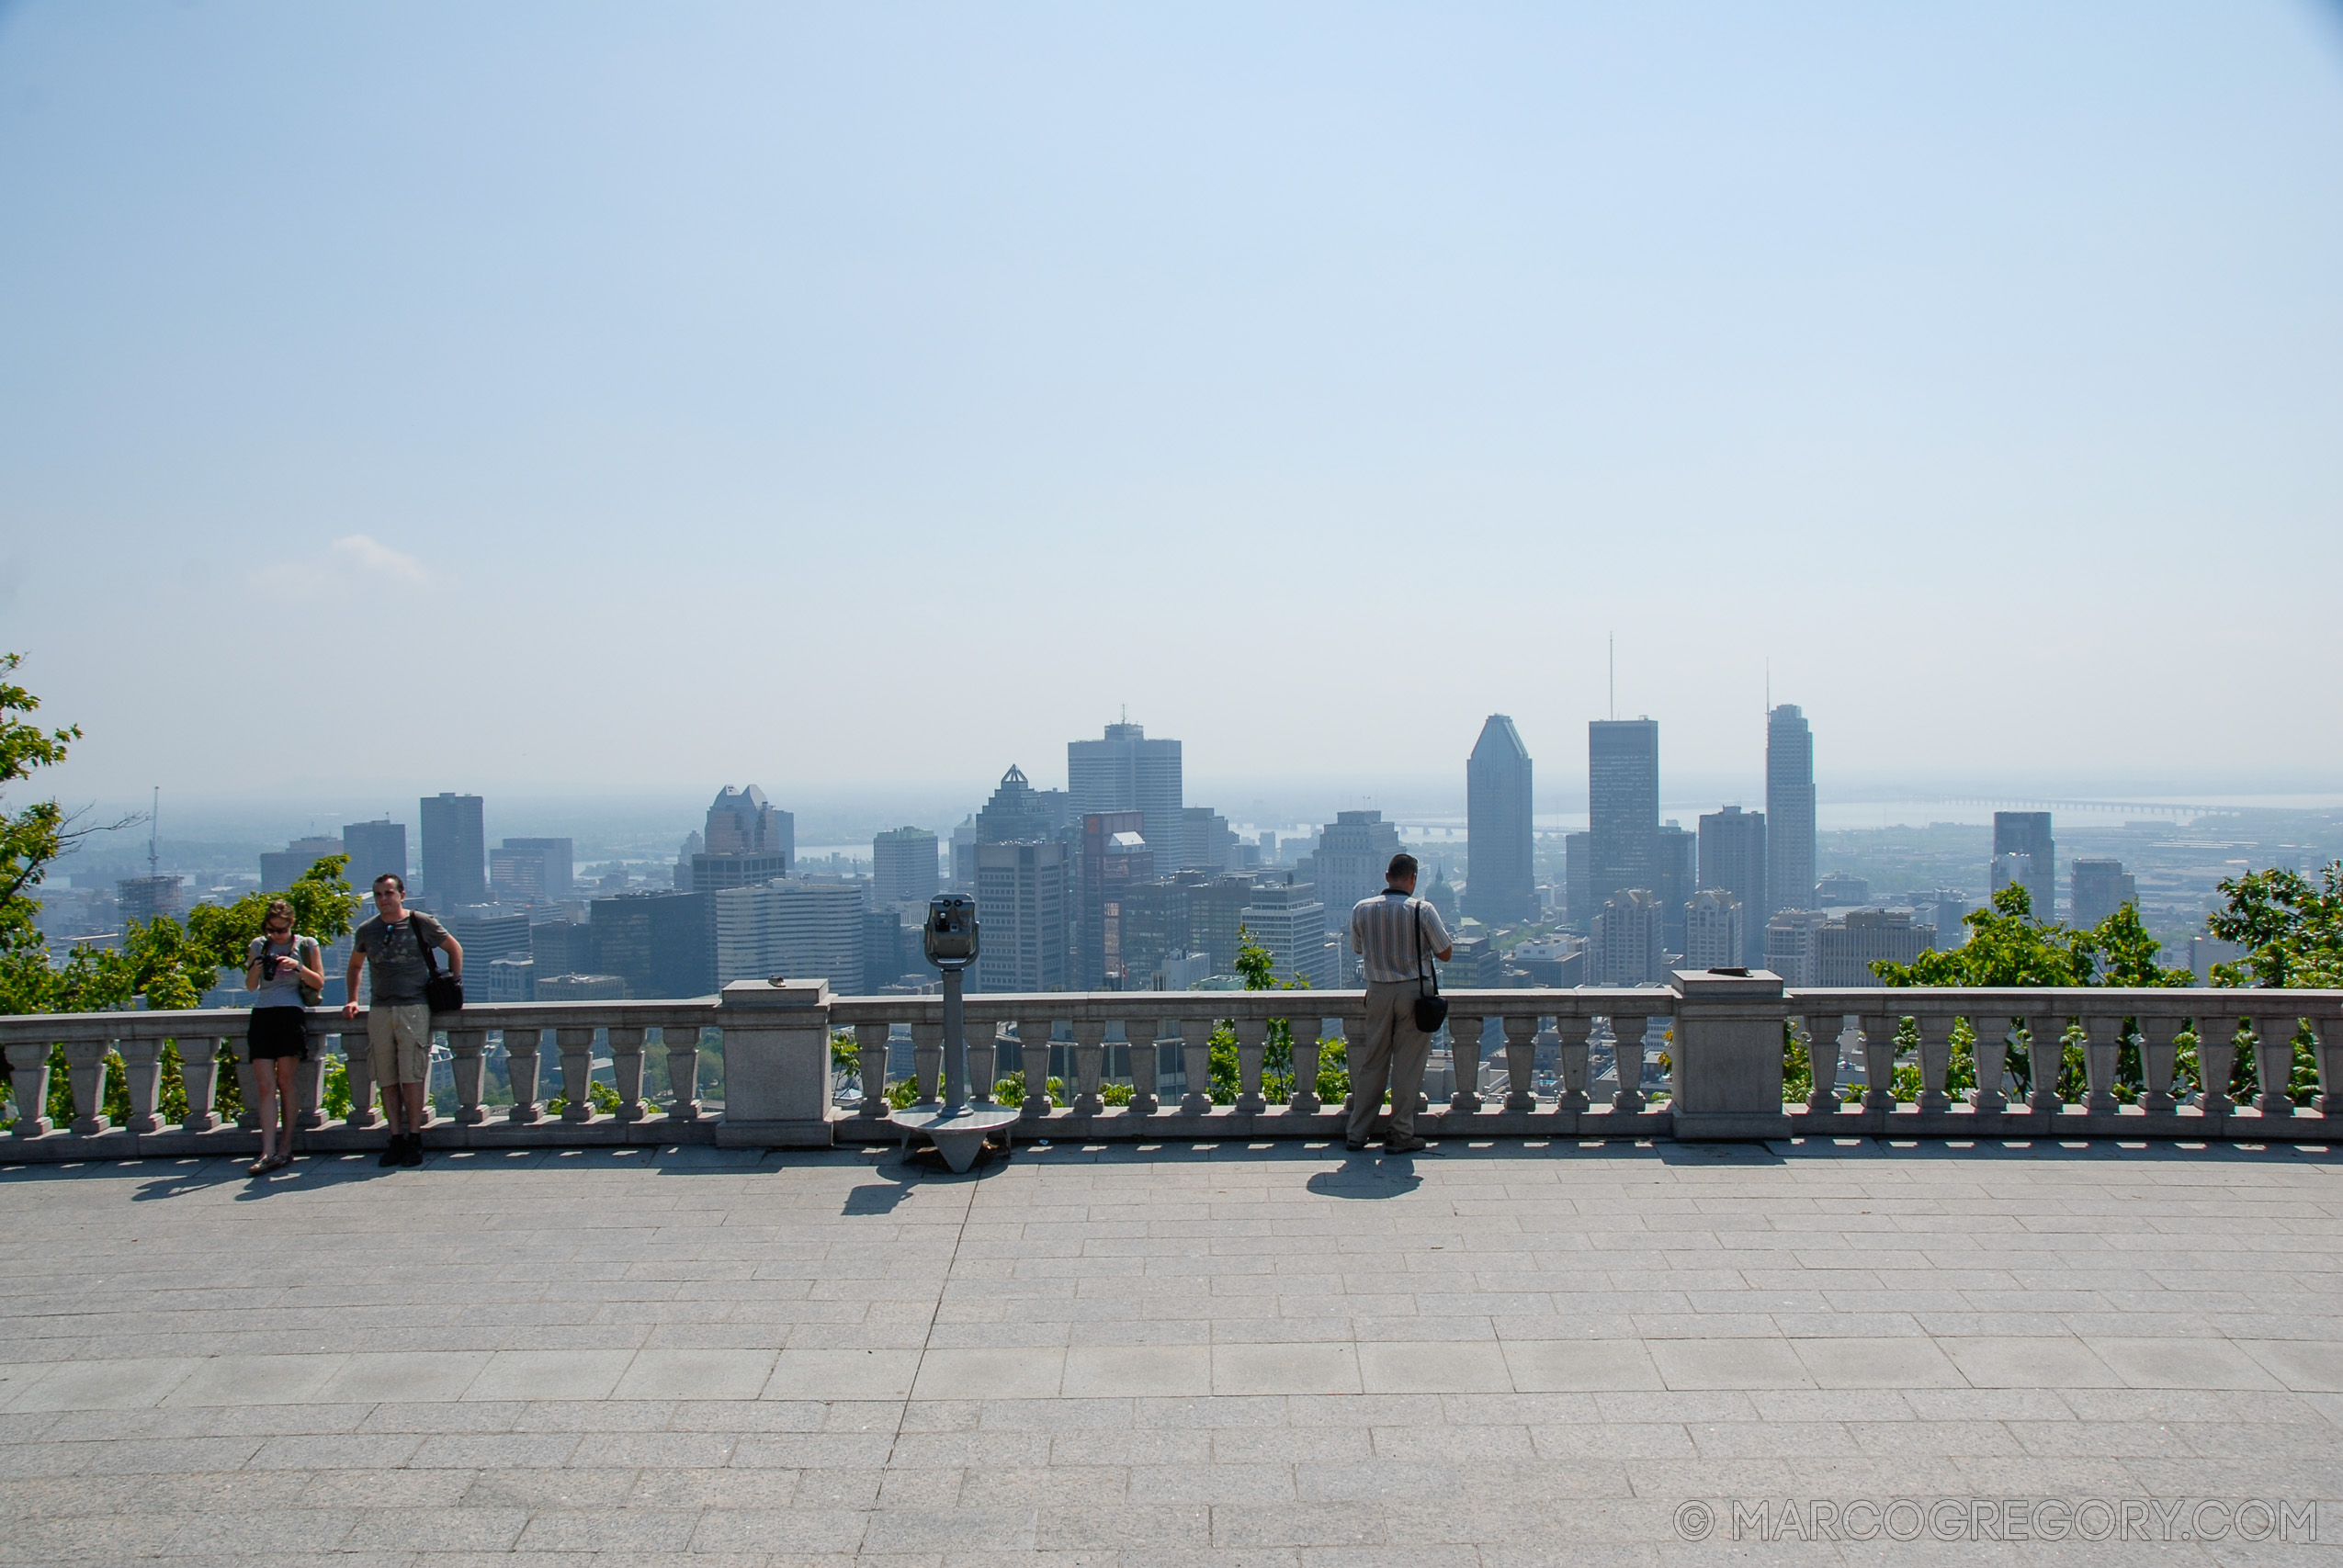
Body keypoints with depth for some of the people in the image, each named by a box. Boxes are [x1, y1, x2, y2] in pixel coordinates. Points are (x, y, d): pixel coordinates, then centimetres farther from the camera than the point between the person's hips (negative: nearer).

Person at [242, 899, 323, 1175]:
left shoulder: (306, 945, 6)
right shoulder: (258, 945, 12)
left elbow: (318, 982, 3)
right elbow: (250, 986, 14)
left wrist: (298, 967, -13)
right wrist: (255, 969, -7)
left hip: (291, 1015, -2)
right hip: (262, 1015, 3)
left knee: (285, 1083, 1)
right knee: (265, 1085, -5)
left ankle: (285, 1148, 7)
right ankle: (268, 1152, -10)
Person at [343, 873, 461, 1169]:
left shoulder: (421, 923, 1)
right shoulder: (367, 931, 11)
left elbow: (454, 949, 14)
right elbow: (355, 965, 29)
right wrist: (352, 1000, 20)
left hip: (414, 1008, -4)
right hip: (379, 1011, 4)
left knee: (412, 1077, -7)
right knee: (387, 1079, 2)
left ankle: (414, 1139, -2)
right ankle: (396, 1139, 7)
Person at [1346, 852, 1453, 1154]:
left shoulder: (1361, 909, -3)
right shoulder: (1422, 910, -12)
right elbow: (1445, 953, -5)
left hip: (1378, 992, 3)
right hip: (1414, 990, -3)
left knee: (1372, 1061, 12)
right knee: (1407, 1065, 5)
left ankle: (1357, 1132, 16)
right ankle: (1401, 1135, 9)